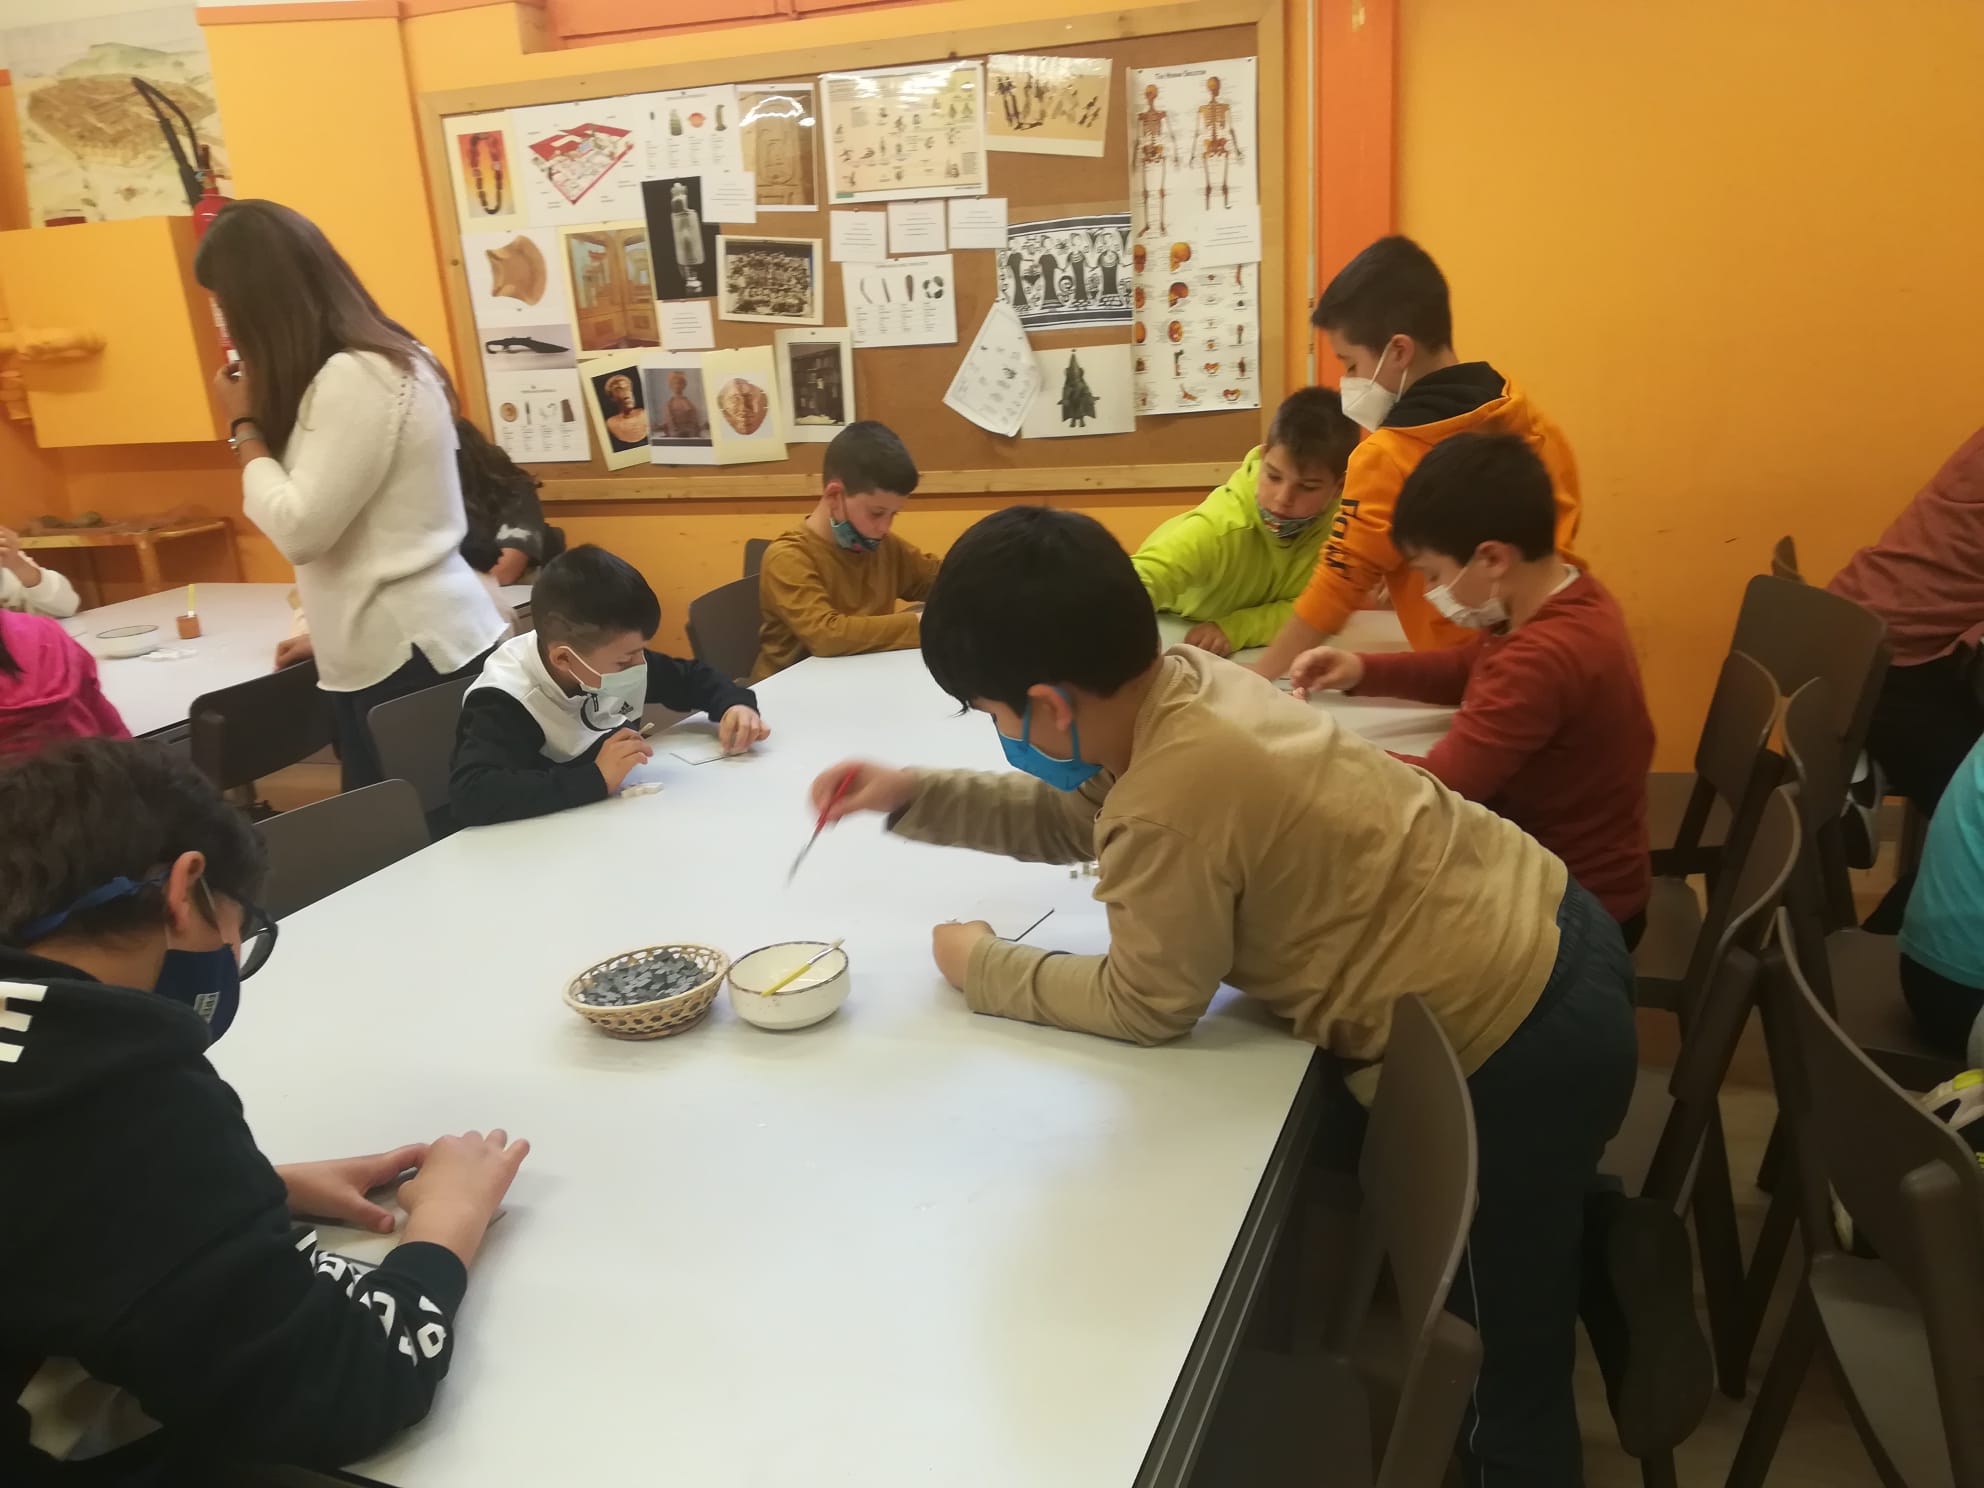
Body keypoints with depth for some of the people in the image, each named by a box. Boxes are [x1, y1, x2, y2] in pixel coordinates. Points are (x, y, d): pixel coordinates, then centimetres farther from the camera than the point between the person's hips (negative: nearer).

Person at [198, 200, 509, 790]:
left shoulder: (355, 378, -17)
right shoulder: (381, 361, 13)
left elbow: (297, 530, -18)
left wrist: (244, 425, -5)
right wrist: (333, 629, 23)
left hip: (412, 656, -10)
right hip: (409, 643, 10)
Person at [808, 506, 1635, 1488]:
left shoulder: (1174, 799, -32)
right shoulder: (1181, 681, -5)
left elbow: (1148, 1006, -16)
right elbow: (1081, 817, 13)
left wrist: (983, 970, -4)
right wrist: (912, 797, 5)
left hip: (1514, 1040, -8)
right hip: (1544, 931, 9)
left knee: (1511, 1347, 15)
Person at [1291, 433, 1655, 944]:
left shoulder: (1545, 659, -34)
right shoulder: (1564, 597, -4)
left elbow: (1438, 788, -31)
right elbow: (1474, 669, 13)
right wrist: (1363, 672, -1)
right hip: (1546, 848, 8)